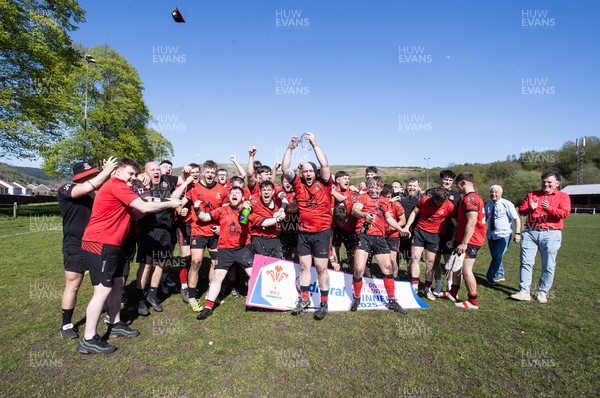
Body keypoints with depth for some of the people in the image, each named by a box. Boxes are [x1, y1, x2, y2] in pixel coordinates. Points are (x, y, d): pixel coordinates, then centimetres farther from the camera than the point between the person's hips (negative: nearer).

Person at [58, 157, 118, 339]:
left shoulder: (95, 193, 10)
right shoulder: (66, 189, -11)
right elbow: (88, 187, -28)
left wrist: (108, 174, -10)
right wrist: (107, 170, -21)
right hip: (75, 246, -6)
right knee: (72, 285, 3)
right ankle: (66, 325, 20)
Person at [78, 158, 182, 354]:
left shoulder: (120, 188, 19)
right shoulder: (116, 185, -14)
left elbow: (137, 212, 11)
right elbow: (144, 207, -21)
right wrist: (170, 204, -11)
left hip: (112, 244, 11)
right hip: (100, 244, -11)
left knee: (117, 284, 16)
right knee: (103, 290, -7)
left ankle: (115, 325, 29)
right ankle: (88, 340, 3)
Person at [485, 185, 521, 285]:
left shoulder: (507, 204, -10)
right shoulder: (488, 205, 6)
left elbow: (517, 219, -12)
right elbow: (485, 219, 16)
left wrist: (517, 233, -20)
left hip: (503, 235, -5)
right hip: (491, 235, 5)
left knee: (497, 256, -13)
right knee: (494, 256, 12)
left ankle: (490, 276, 1)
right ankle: (500, 275, 31)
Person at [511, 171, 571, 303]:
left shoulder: (563, 196, 8)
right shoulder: (532, 194, 15)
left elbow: (565, 213, -7)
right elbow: (521, 210, 9)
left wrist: (549, 208, -22)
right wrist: (530, 209, -11)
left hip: (551, 234, -1)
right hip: (530, 232, 2)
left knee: (548, 266, 2)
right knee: (526, 262, -2)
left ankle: (542, 293, 15)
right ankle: (524, 292, 2)